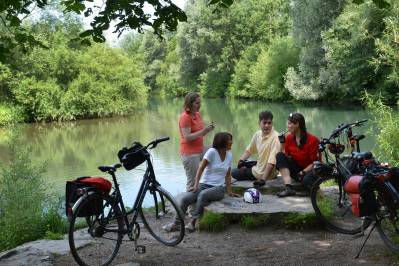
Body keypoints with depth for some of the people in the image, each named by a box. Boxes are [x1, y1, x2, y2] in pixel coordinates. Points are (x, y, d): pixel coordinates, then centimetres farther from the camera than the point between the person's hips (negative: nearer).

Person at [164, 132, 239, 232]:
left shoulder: (229, 155, 8)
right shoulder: (212, 152, -6)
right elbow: (201, 169, -10)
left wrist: (229, 191, 14)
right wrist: (196, 185, -19)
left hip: (218, 188, 1)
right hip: (204, 185, -1)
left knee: (203, 194, -35)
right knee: (182, 198, -25)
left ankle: (192, 222, -22)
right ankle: (175, 223, -5)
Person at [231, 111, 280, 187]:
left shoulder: (275, 137, -26)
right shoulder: (257, 134, -1)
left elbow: (271, 162, -30)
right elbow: (249, 150, 16)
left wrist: (263, 179, -35)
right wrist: (241, 160, -2)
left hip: (267, 174, -8)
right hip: (257, 169, 9)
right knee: (234, 172, 19)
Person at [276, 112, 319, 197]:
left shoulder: (312, 140, -14)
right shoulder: (289, 138, 0)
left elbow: (315, 162, -11)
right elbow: (285, 156, -2)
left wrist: (303, 172, -22)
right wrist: (282, 143, -13)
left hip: (309, 170, -5)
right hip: (296, 170, 5)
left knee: (307, 179, -40)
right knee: (280, 156, -18)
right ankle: (289, 188, -28)